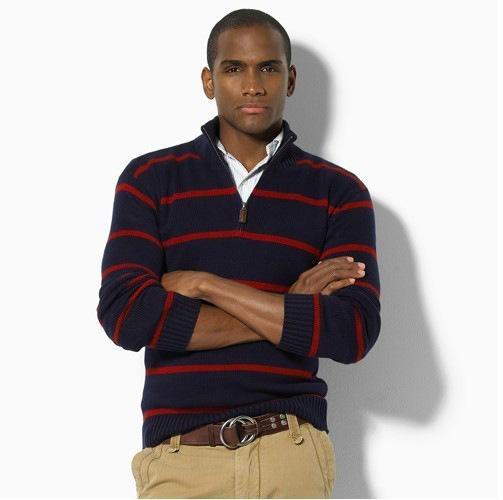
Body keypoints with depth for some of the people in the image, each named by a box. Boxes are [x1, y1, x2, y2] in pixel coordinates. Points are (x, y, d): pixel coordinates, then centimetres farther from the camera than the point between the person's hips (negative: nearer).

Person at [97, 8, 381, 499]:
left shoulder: (339, 192, 4)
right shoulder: (150, 179, 4)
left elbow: (355, 333, -9)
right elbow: (123, 315, -10)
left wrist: (207, 285, -11)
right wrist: (289, 312, -9)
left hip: (292, 455, 0)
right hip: (180, 458, 0)